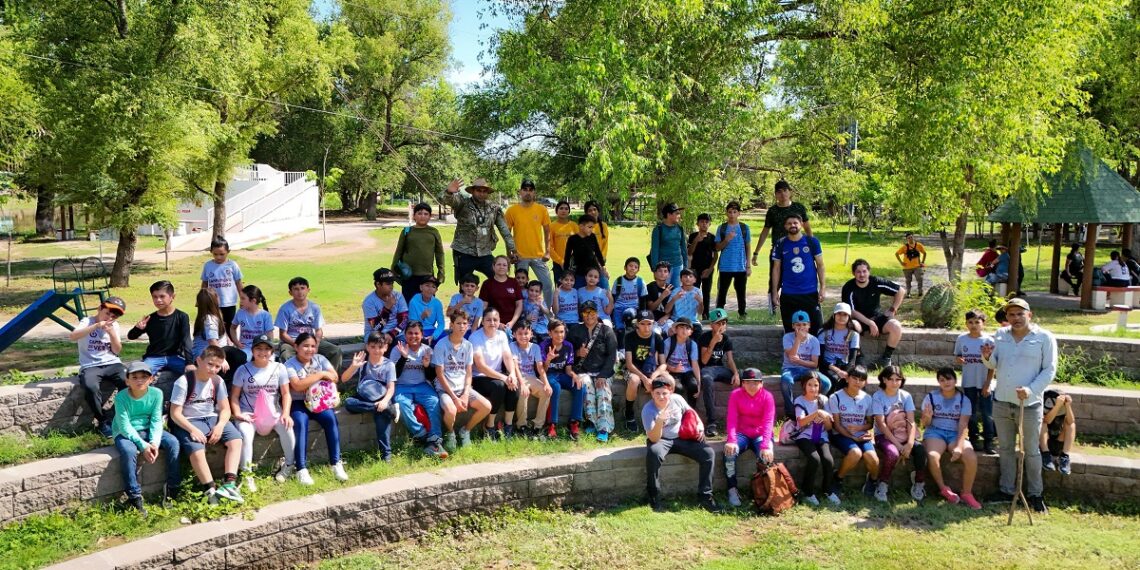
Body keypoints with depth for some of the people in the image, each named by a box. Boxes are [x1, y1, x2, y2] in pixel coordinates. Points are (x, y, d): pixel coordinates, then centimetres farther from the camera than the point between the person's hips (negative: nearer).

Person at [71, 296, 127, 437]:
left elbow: (117, 351, 6)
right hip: (90, 366, -3)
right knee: (91, 387, -36)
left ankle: (111, 418, -8)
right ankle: (102, 421, -13)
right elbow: (72, 337, -20)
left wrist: (112, 333, -10)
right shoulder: (87, 321, -1)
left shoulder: (114, 325, 11)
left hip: (112, 364, 3)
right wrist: (96, 326, -27)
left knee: (129, 383, -27)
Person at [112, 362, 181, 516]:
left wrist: (154, 442, -24)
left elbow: (156, 420, -8)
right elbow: (125, 426, -21)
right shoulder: (121, 397, -19)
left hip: (146, 430, 3)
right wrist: (143, 445, -28)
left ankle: (172, 489, -9)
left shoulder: (156, 393, -10)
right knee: (128, 450, -35)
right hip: (125, 433, -3)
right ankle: (135, 498, -26)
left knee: (173, 442, -20)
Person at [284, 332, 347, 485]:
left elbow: (335, 378, -2)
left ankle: (336, 463, -21)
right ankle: (302, 469, -32)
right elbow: (297, 386, -20)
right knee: (300, 422, -32)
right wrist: (320, 375, -15)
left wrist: (308, 379, -11)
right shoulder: (290, 365, -5)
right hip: (298, 403, -3)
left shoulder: (320, 359, 7)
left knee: (330, 417, -26)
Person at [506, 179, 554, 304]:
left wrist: (548, 251, 2)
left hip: (539, 256, 1)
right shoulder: (512, 210, -2)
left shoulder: (542, 209, 1)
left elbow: (547, 231, 8)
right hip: (520, 256, -1)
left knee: (548, 285, 3)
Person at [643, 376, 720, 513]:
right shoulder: (648, 410, -20)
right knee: (653, 453, -39)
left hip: (681, 438, 4)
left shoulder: (677, 399, -9)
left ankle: (705, 496, -4)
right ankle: (654, 497, -20)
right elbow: (653, 439, -27)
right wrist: (659, 421, -43)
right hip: (660, 440, -4)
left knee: (709, 454, -16)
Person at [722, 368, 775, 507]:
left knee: (767, 456, -30)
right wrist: (731, 440, -28)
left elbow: (768, 422, -16)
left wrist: (765, 446, -29)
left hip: (760, 435, 0)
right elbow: (731, 419, -13)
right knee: (730, 452, -29)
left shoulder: (767, 397, -6)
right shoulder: (735, 395, -4)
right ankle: (732, 490, -17)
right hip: (741, 434, 1)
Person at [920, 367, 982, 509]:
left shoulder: (963, 399, 1)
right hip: (935, 432, -1)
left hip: (956, 434, 1)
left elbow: (963, 425, -8)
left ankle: (966, 493, -5)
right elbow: (925, 423, 0)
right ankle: (944, 488, -9)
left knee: (972, 459, -27)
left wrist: (958, 447, -22)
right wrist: (927, 417, -25)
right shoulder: (931, 397, 1)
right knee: (932, 456, -33)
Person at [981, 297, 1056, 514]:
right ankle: (1007, 492, 24)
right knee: (1005, 449, 13)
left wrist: (1030, 390, -22)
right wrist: (987, 358, -13)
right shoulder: (1001, 335, 6)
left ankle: (1036, 495, 18)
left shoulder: (1045, 338, -6)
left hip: (1029, 405, -4)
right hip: (1001, 402, 4)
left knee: (1031, 451, 6)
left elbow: (1049, 370, -8)